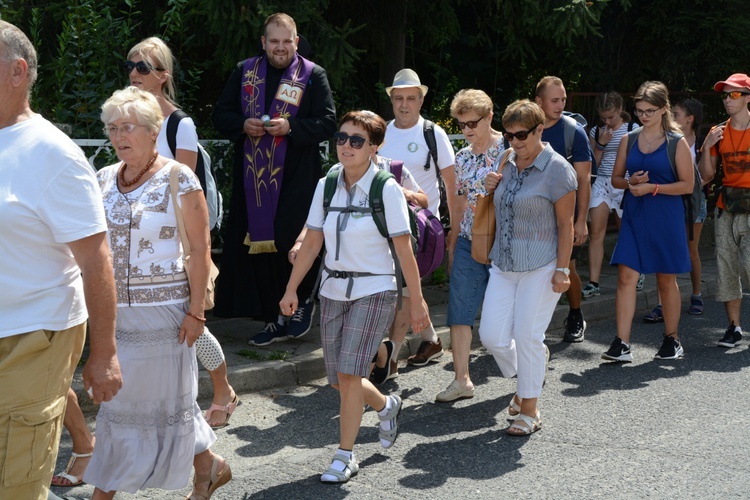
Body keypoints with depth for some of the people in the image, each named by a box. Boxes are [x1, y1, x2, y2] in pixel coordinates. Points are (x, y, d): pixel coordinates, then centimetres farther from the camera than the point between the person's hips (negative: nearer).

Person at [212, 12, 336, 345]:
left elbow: (328, 123, -4)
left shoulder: (313, 75, 1)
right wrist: (243, 125, -9)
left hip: (296, 181, -3)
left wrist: (291, 127, -18)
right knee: (259, 247, 4)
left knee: (291, 245, -6)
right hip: (253, 180, 3)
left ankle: (304, 301, 22)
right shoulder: (244, 72, 11)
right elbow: (221, 115, 12)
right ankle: (275, 320, 15)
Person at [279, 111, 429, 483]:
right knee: (339, 380, 10)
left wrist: (417, 302, -10)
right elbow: (311, 242, 6)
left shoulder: (387, 189, -11)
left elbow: (404, 251, -11)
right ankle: (386, 406, 40)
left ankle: (345, 456, 0)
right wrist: (291, 289, 3)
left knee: (348, 373, -15)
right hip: (333, 290, 5)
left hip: (373, 291, -5)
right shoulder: (326, 186, 3)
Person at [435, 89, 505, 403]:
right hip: (468, 243, 5)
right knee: (459, 312, -1)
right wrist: (453, 245, 16)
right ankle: (462, 379, 4)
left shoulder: (508, 151, -8)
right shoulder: (463, 158, 10)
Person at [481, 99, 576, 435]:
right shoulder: (507, 164, 11)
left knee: (527, 336, -3)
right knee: (492, 335, 0)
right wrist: (492, 189, 3)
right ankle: (527, 376, 28)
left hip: (540, 267, -6)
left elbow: (566, 224, -10)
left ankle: (530, 410, 12)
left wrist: (561, 270, -15)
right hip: (504, 264, 6)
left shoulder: (557, 169, -9)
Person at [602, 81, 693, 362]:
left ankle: (672, 340, 23)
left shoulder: (677, 142, -3)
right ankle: (621, 344, -6)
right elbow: (616, 179, 13)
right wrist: (631, 182, -9)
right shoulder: (628, 141, 8)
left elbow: (688, 185, -6)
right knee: (625, 276, -7)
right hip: (634, 217, 3)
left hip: (666, 218, -3)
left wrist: (653, 188, -17)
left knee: (666, 279, 8)